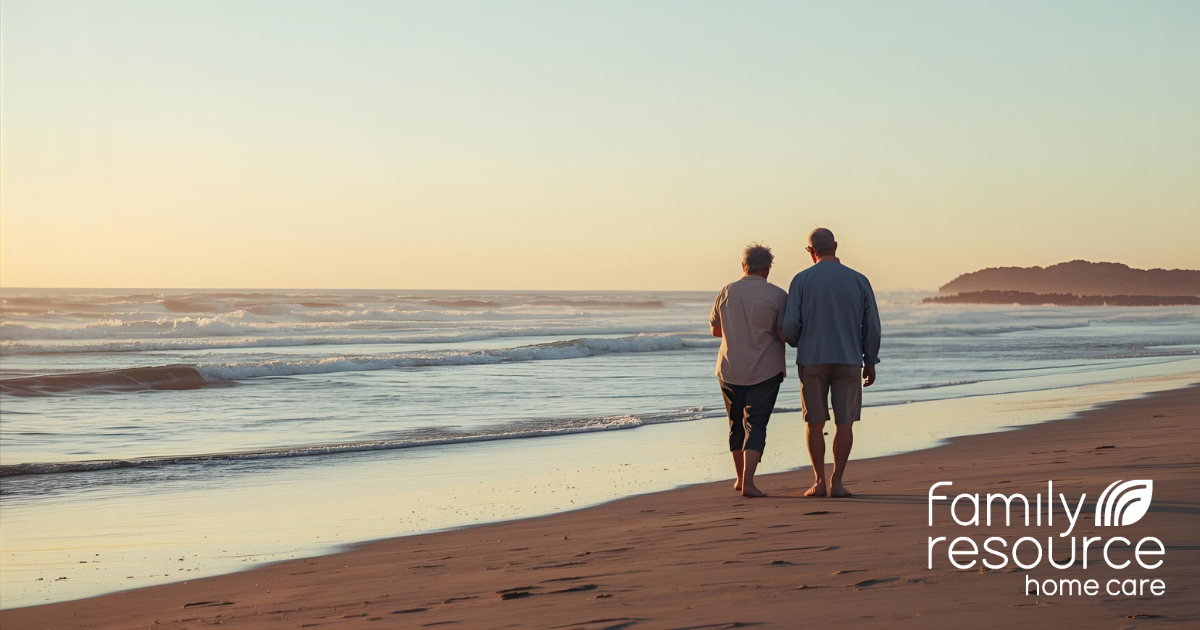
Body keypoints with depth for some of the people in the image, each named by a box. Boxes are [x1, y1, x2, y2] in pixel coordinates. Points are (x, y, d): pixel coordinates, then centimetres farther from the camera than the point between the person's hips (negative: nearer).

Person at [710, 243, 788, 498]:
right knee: (755, 425, -2)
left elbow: (715, 330, 11)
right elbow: (785, 335, -10)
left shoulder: (727, 292, 1)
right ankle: (748, 481, -16)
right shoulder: (777, 295, -9)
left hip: (729, 371, 3)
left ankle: (741, 478, 27)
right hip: (764, 372, -3)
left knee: (737, 424, 17)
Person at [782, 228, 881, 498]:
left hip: (813, 361, -1)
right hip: (848, 361, 1)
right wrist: (871, 362, 13)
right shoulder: (859, 280, 1)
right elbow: (871, 326, 2)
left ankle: (819, 482, 4)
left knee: (815, 423, 9)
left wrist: (797, 343, 17)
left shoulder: (802, 280, -4)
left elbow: (790, 326, -7)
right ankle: (837, 482, 4)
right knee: (845, 423, 8)